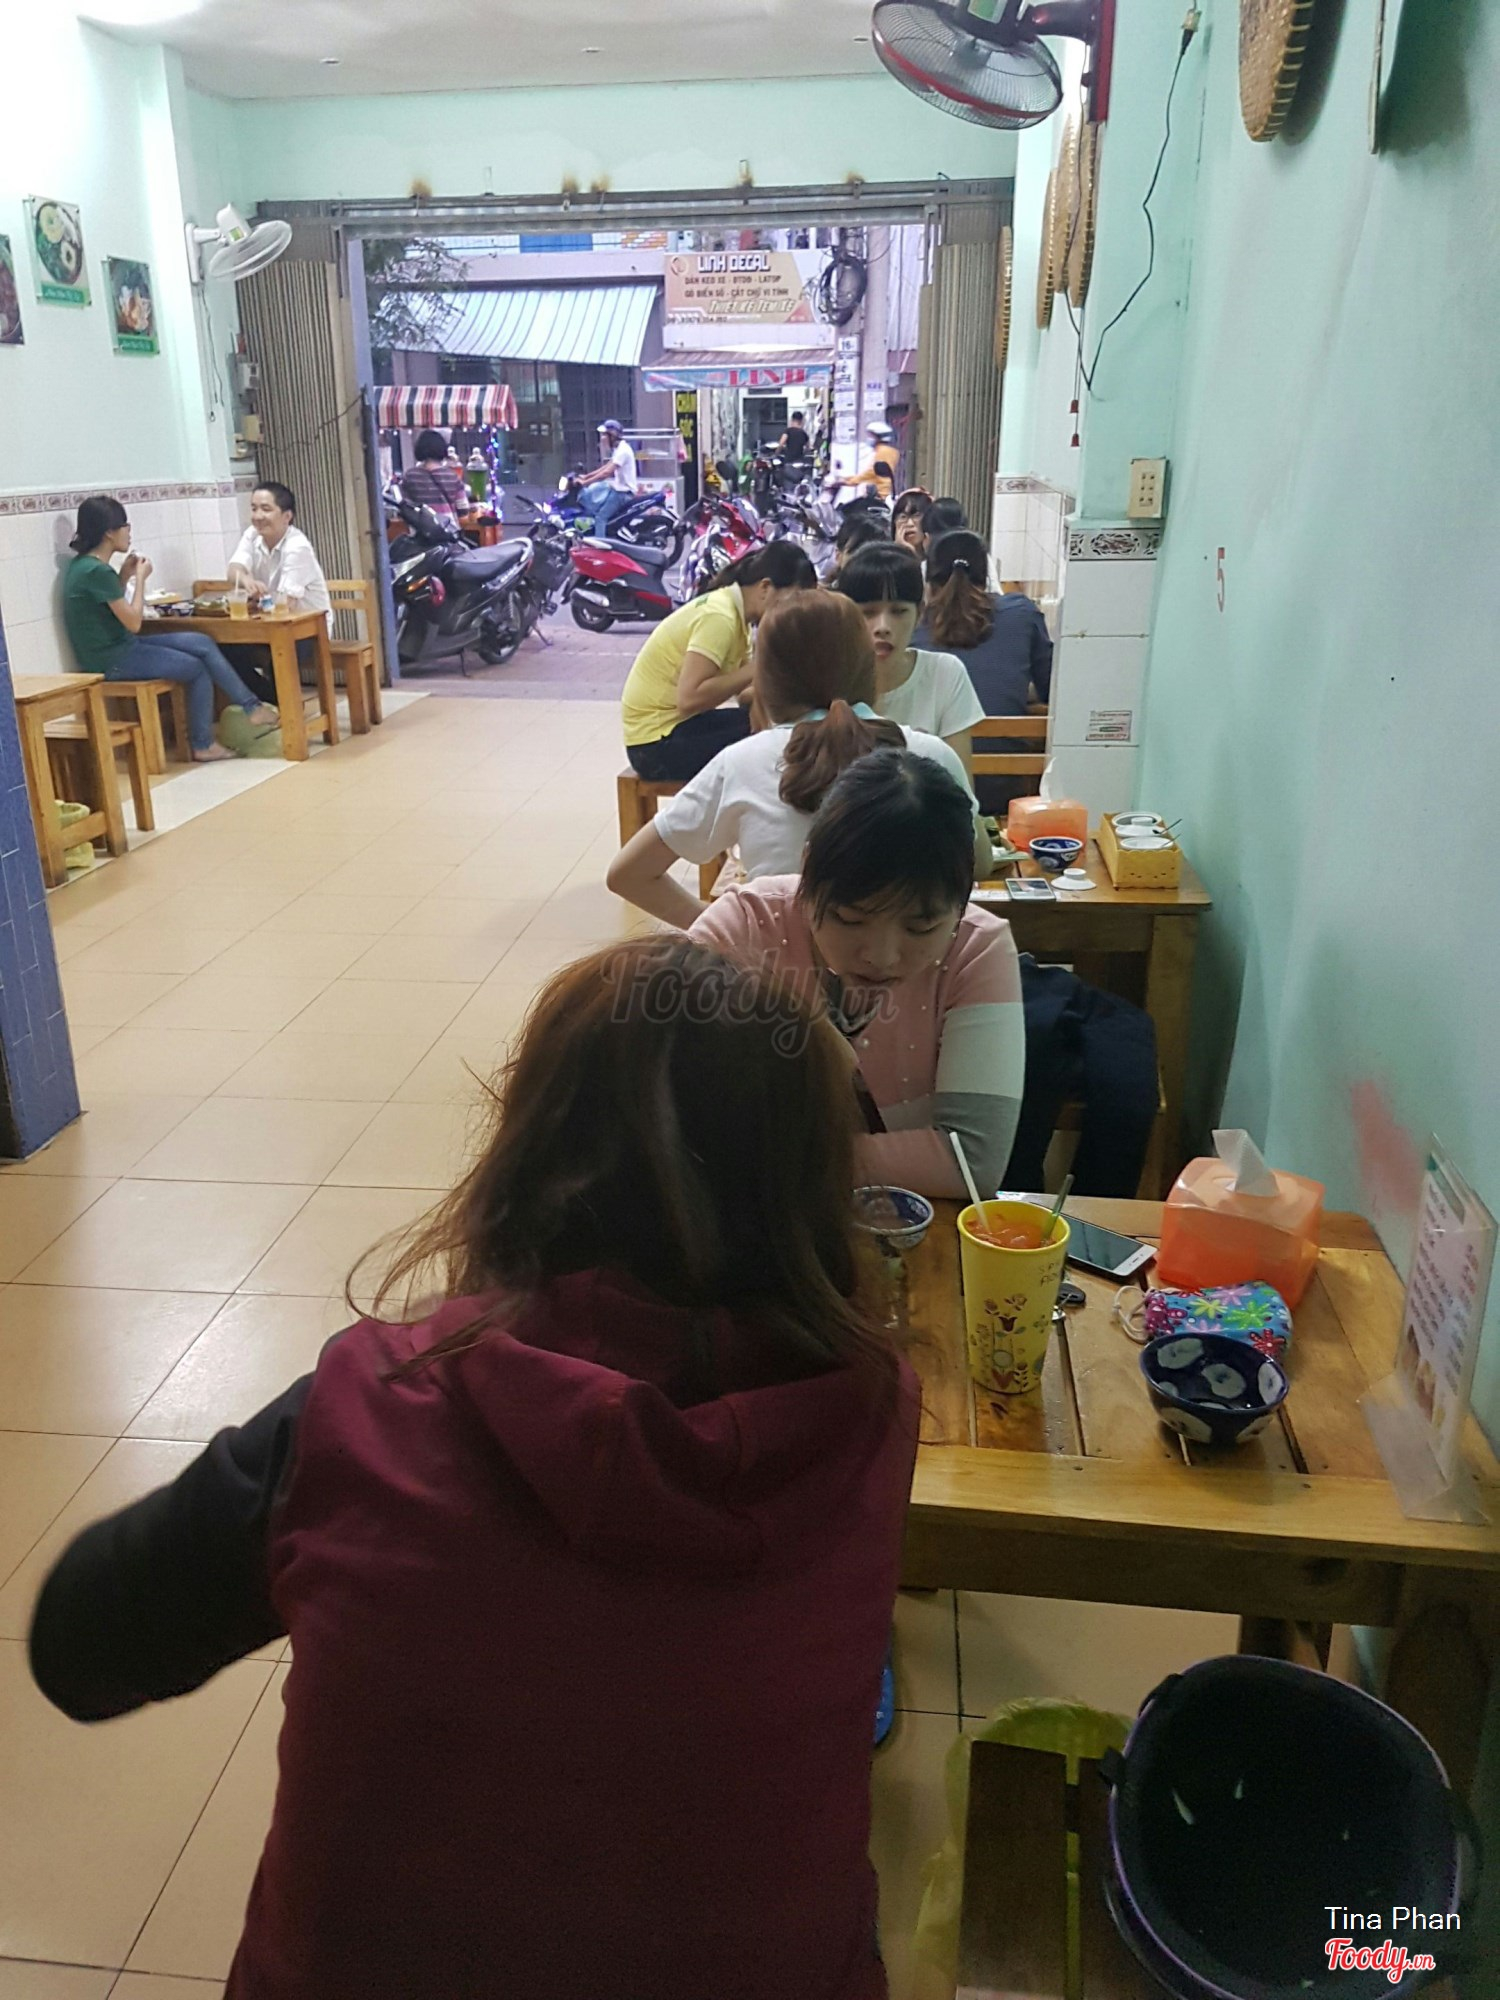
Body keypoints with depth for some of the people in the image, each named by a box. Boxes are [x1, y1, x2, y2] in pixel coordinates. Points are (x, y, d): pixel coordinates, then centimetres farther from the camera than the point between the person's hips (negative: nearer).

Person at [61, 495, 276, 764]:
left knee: (203, 644, 4)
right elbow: (133, 622, -18)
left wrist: (124, 575, 7)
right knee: (198, 669, 1)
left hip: (119, 648, 9)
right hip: (112, 660, -9)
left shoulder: (86, 563, 9)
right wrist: (140, 578, -7)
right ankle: (202, 745, 11)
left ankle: (251, 706, 5)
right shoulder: (96, 571, -22)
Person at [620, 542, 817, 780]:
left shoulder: (735, 611, 6)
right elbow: (689, 698, -31)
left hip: (680, 722, 9)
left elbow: (742, 692, 4)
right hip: (658, 741, -9)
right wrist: (757, 668, -25)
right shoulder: (719, 616, -21)